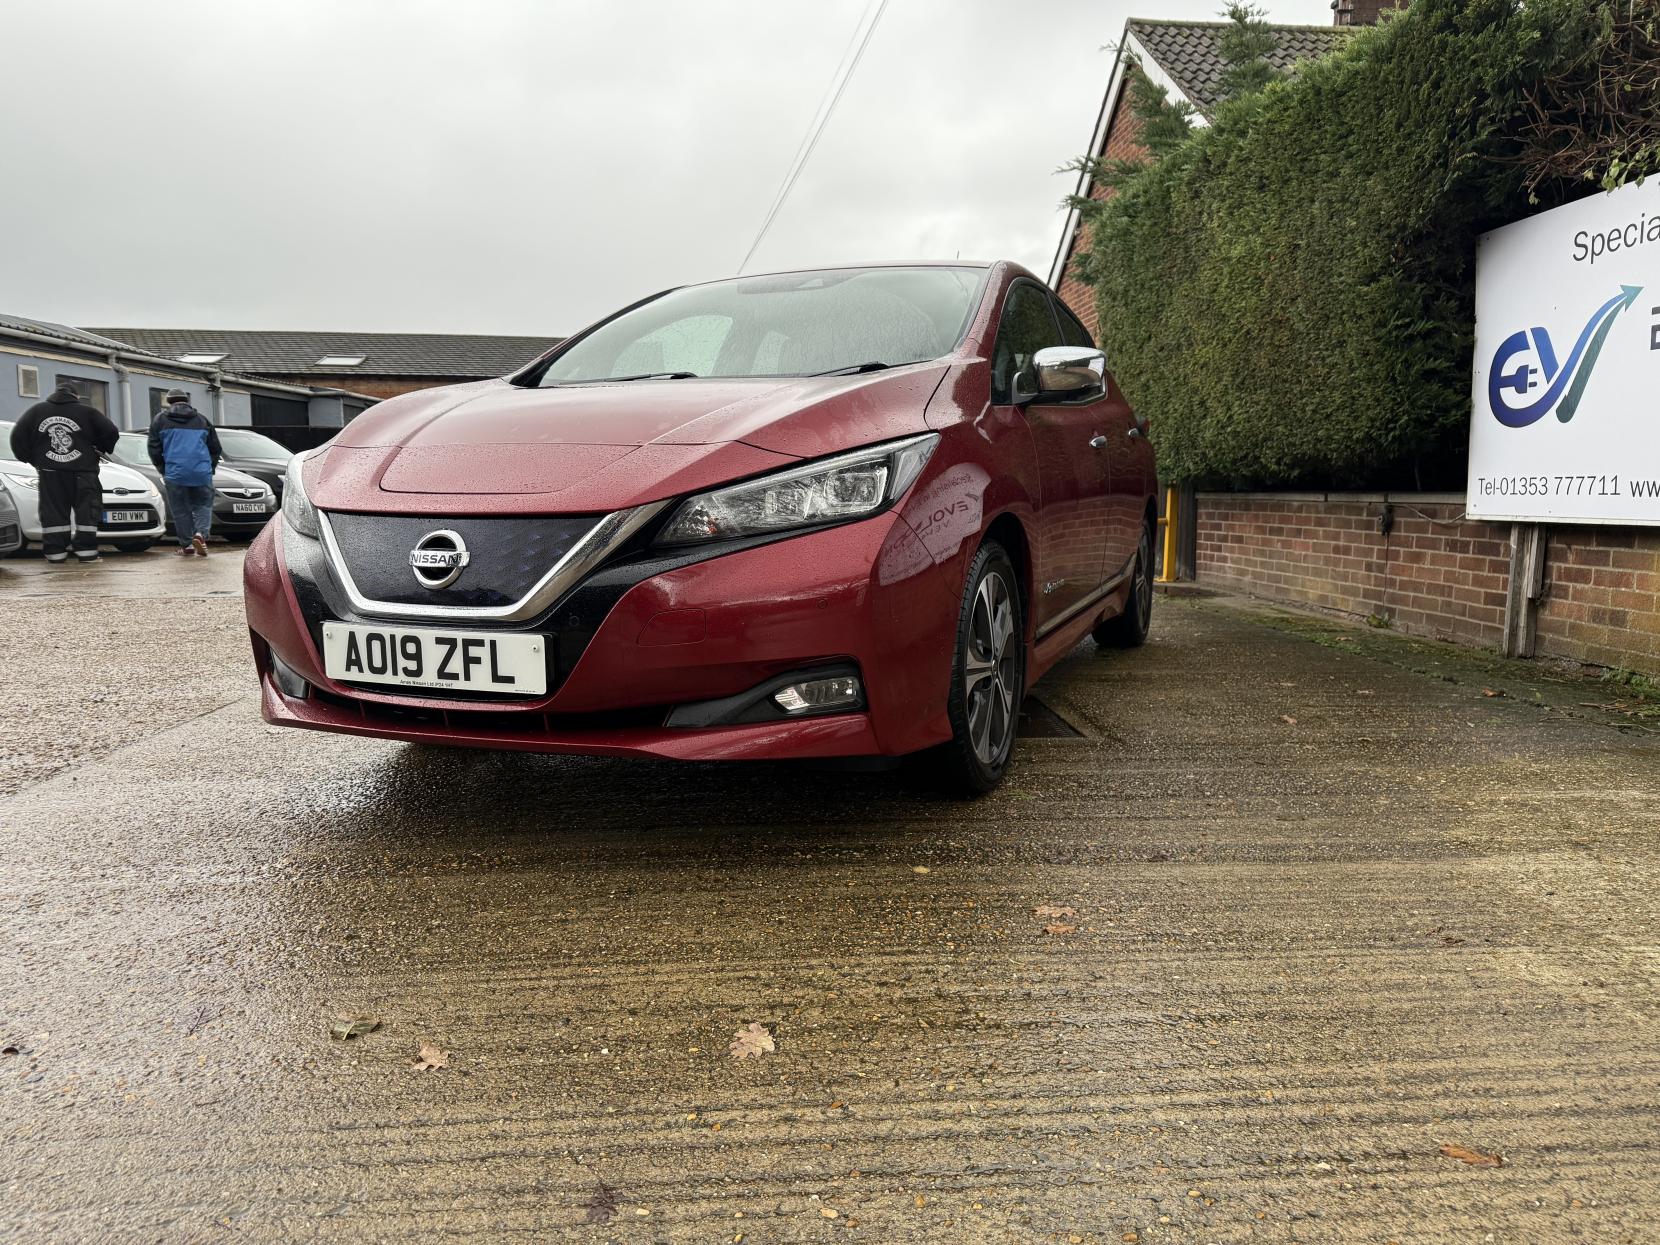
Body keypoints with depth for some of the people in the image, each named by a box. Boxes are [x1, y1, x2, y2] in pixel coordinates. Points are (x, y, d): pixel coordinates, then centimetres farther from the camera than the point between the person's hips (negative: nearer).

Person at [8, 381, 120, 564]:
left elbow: (18, 436, 8)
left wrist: (28, 458, 19)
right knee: (86, 510, 1)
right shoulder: (87, 412, 3)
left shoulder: (36, 411, 9)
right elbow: (111, 433, -1)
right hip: (83, 472, -2)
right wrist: (99, 450, 15)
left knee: (53, 511, 4)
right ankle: (86, 551, -4)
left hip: (50, 472, 2)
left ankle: (56, 552, 1)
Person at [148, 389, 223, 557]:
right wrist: (210, 467, 25)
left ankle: (186, 545, 6)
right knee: (203, 505, 7)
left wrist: (163, 470, 18)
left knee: (180, 510, 6)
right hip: (202, 473, 1)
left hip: (175, 473, -1)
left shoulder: (160, 419, 9)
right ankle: (200, 534, -17)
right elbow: (215, 447, 15)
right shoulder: (201, 419, 14)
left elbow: (154, 449, 6)